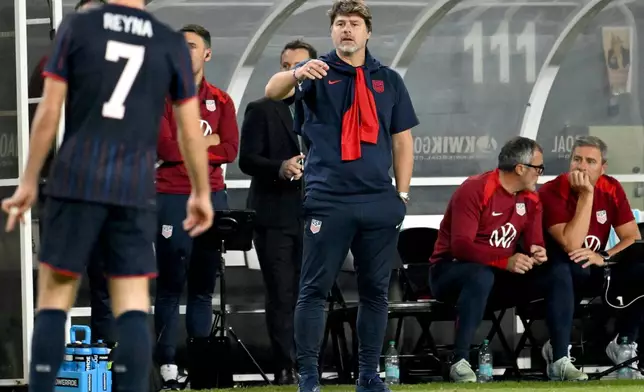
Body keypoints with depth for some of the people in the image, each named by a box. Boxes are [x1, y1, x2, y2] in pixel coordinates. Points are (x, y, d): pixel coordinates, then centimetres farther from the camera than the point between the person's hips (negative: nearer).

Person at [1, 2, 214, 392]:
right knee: (133, 307, 1)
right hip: (135, 189, 1)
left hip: (77, 182, -1)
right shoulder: (173, 44, 4)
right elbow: (191, 130, 6)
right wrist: (201, 194, 18)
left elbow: (48, 113, -3)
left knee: (54, 299, 5)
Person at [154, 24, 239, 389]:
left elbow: (230, 151, -1)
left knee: (205, 284, 5)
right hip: (173, 198, -4)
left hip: (213, 196, 4)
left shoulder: (221, 101, 11)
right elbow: (166, 148, -10)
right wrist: (206, 142, -3)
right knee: (171, 283, -6)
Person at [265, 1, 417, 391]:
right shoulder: (318, 73, 4)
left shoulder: (389, 80, 13)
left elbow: (402, 139, 15)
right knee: (315, 288, -4)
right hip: (328, 201, -3)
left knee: (375, 289, 6)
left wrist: (402, 194, 7)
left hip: (379, 202, 3)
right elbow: (273, 91, -15)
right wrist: (297, 74, -37)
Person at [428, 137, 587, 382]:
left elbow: (535, 245, 5)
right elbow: (461, 246, -27)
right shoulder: (475, 190, -18)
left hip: (500, 278, 7)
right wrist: (506, 262, -39)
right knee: (481, 276, -42)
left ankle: (560, 359, -13)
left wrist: (538, 254, -22)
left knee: (557, 275, -11)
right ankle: (460, 362, -38)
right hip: (449, 273, -7)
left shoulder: (530, 200, 6)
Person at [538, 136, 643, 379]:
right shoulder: (552, 193, -18)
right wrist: (586, 195, -30)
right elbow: (571, 245, -29)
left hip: (593, 273, 5)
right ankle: (558, 354, -29)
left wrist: (604, 257, -23)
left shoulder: (611, 189, -2)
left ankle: (624, 344, -1)